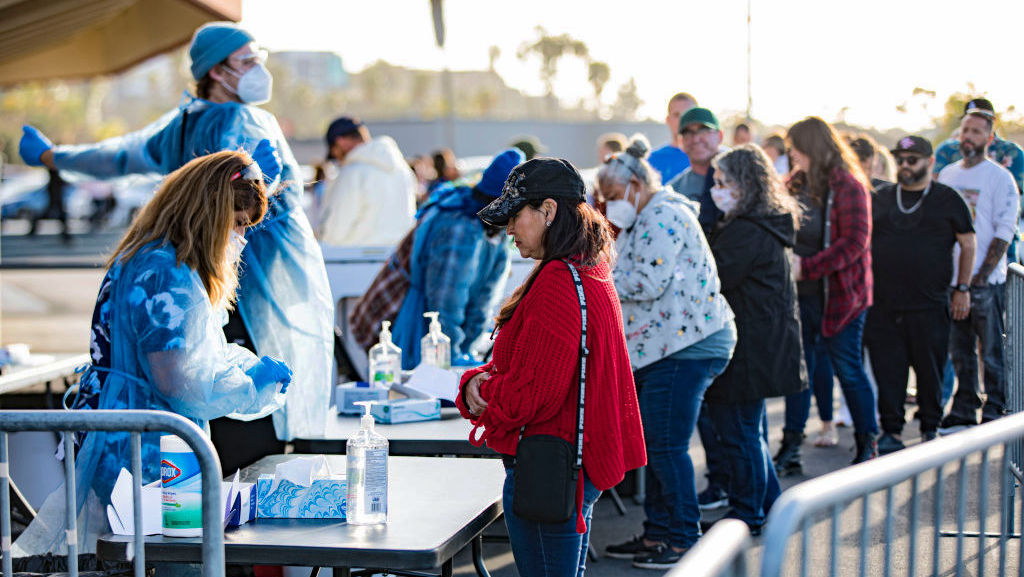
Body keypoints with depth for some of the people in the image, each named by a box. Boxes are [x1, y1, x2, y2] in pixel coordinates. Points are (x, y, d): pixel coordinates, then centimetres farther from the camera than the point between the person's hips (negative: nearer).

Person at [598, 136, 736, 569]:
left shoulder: (664, 217, -14)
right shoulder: (645, 220, 20)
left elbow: (649, 282, -23)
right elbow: (632, 281, 27)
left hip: (687, 345, -11)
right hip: (659, 347, 11)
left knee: (665, 445, -8)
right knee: (653, 443, 13)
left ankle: (684, 541, 0)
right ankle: (657, 533, 20)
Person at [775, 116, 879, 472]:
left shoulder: (848, 187, -11)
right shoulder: (798, 185, 10)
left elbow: (855, 243, -18)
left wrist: (806, 267, -22)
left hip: (838, 295, -6)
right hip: (800, 296, 6)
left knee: (848, 370, 3)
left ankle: (867, 444, 17)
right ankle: (790, 448, 10)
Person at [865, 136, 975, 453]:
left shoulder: (948, 199, 4)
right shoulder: (880, 198, 11)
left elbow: (968, 245, 6)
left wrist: (962, 289, 1)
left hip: (930, 306, -2)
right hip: (885, 305, 2)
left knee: (930, 369, 3)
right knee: (888, 370, 2)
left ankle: (930, 428, 17)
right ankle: (891, 430, 10)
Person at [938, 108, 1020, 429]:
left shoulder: (1000, 177, -4)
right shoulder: (947, 175, 12)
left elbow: (1005, 231, -9)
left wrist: (983, 274, -15)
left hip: (986, 282, -5)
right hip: (950, 279, 5)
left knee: (991, 350, 0)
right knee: (959, 351, 10)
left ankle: (994, 412, 7)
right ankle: (964, 411, 17)